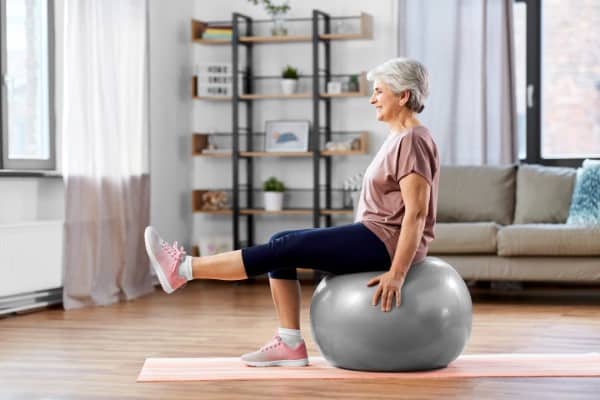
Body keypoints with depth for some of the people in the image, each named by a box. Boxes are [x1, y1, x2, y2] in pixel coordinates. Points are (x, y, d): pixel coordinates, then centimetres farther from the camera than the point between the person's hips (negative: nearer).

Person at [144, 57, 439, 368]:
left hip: (386, 242, -10)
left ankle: (184, 269, -8)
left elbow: (416, 214, -23)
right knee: (281, 245, 4)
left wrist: (396, 273, -26)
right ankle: (290, 344, 1)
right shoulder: (400, 137, 15)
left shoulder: (412, 141, -16)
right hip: (376, 236, 10)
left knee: (282, 249, -13)